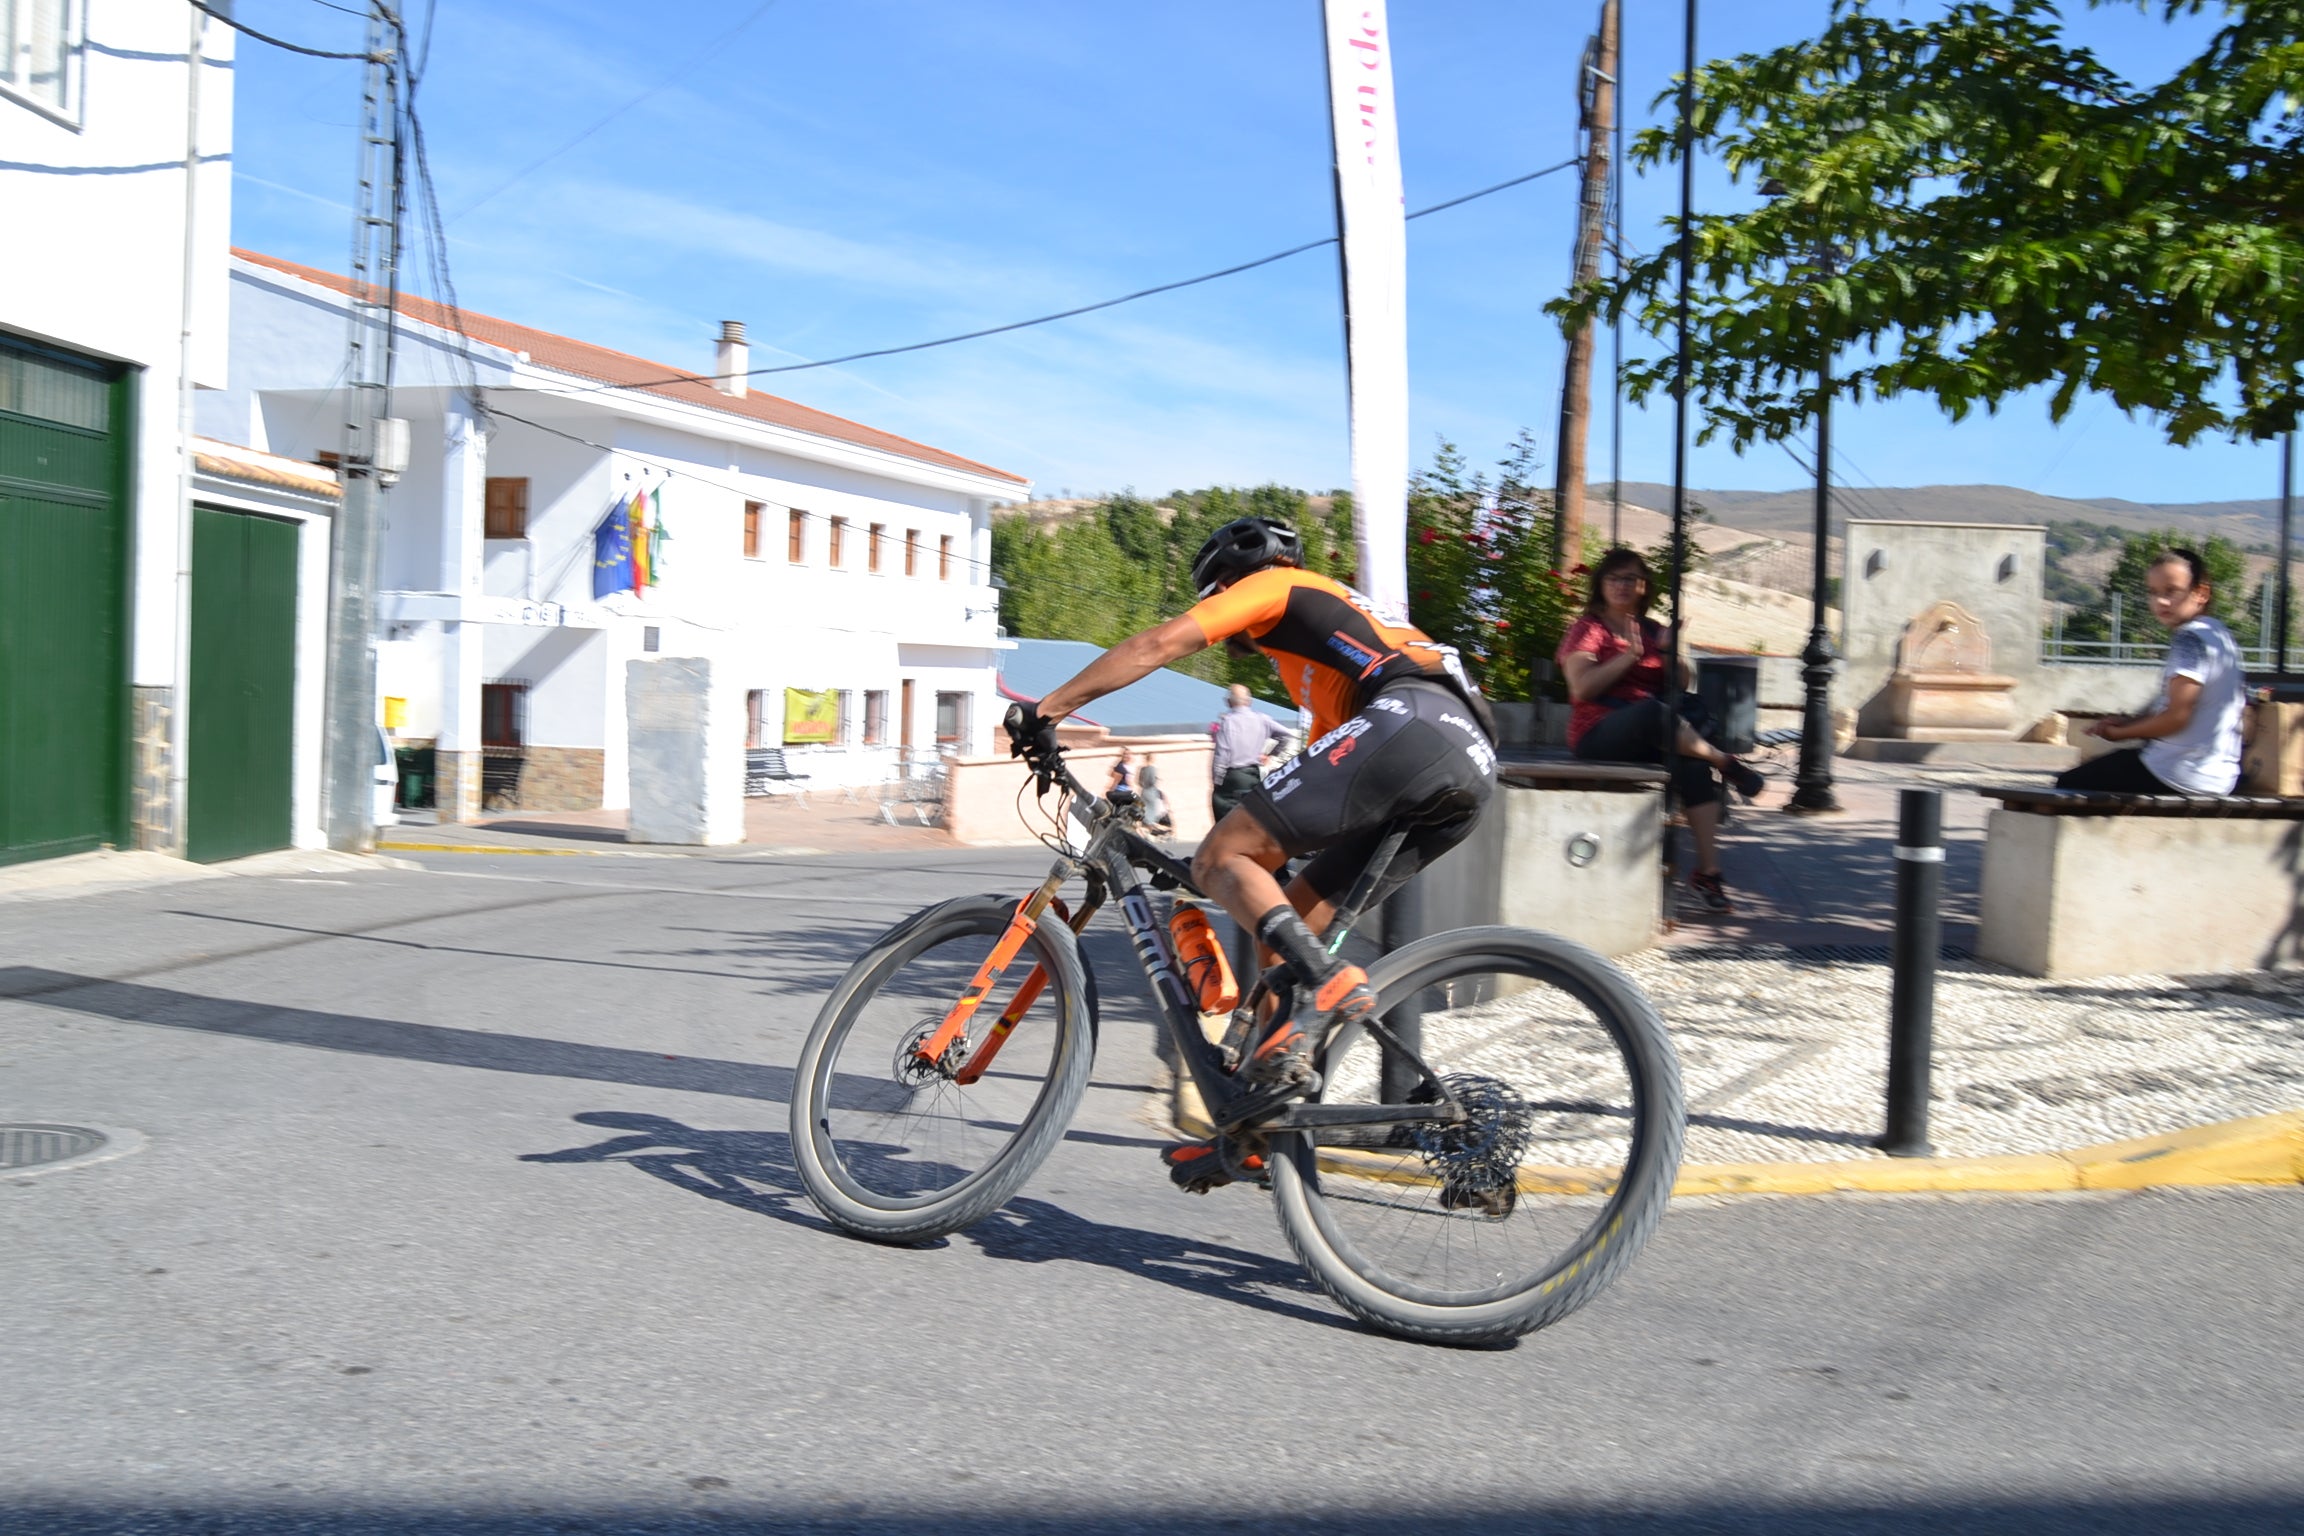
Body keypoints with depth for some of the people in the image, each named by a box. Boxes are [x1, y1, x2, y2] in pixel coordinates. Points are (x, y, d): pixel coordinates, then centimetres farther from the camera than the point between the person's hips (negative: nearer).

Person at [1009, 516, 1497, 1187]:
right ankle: (1254, 1126, 7)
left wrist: (1046, 709, 9)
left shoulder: (1274, 585, 18)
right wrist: (1265, 855, 45)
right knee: (1295, 917, 12)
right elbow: (1314, 789, 43)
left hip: (1407, 726, -9)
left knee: (1221, 860, -5)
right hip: (1473, 760, 9)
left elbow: (1161, 643, 5)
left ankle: (1324, 982, -28)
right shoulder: (1337, 622, 42)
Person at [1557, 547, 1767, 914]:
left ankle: (1708, 871, -32)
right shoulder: (1587, 629, 7)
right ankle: (1727, 764, -18)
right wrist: (1630, 656, -14)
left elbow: (1680, 686, 15)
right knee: (1651, 712, -38)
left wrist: (1671, 652, -2)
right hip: (1597, 734, -5)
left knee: (1695, 765, -29)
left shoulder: (1652, 631, 21)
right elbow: (1582, 688, -9)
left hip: (1649, 739, 5)